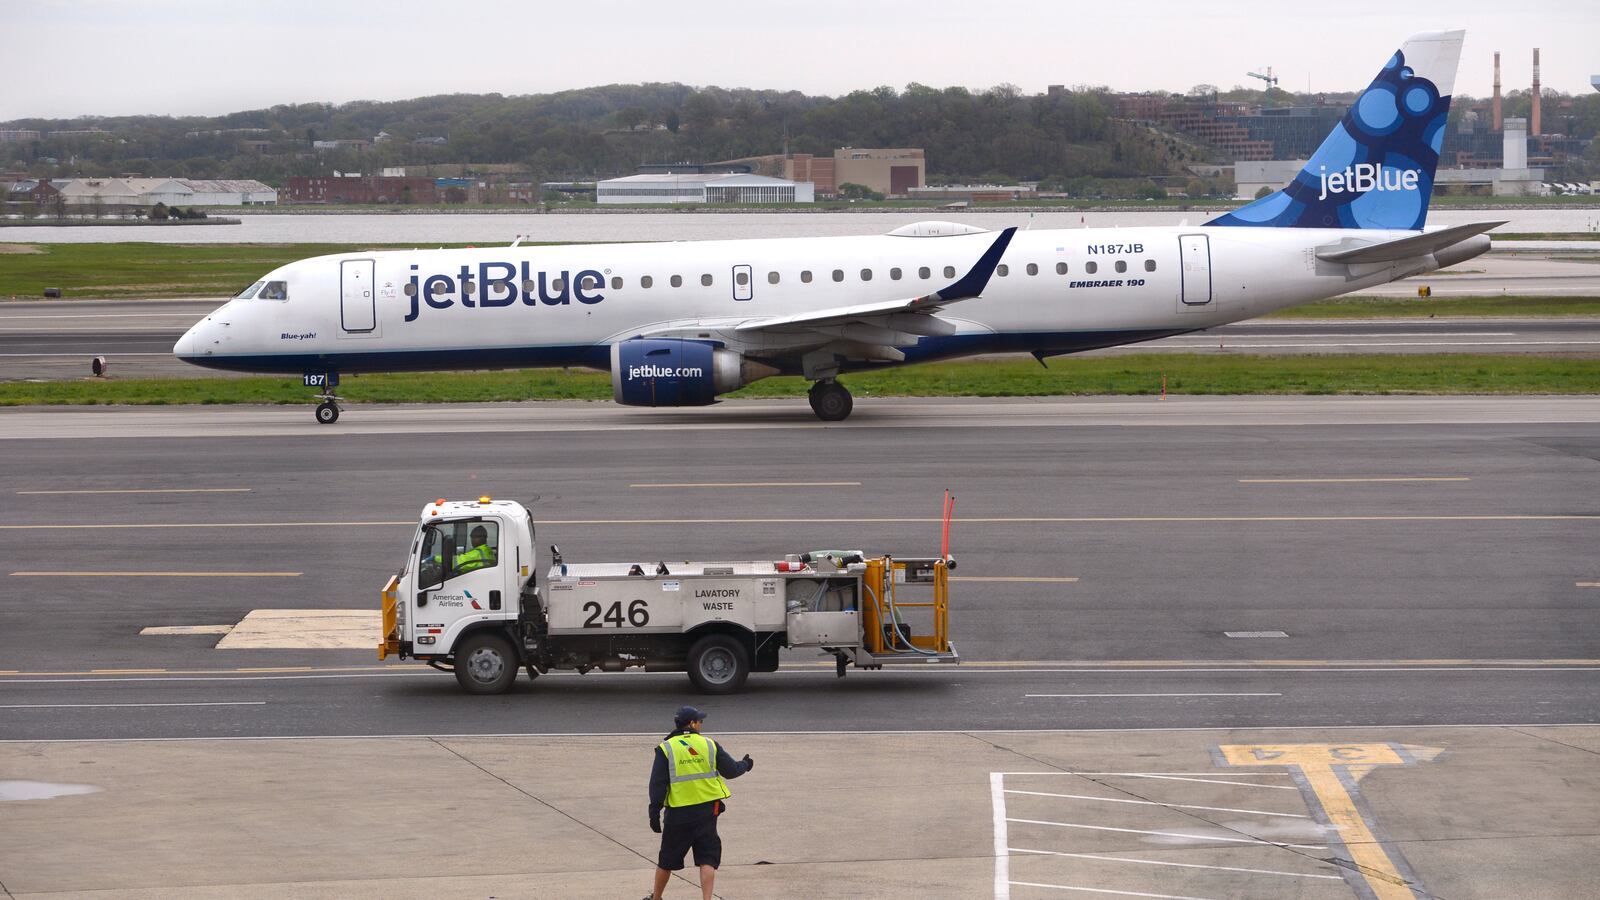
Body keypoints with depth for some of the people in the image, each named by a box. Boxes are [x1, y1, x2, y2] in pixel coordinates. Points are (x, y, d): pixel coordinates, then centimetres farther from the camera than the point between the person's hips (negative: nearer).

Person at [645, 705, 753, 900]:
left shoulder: (666, 749, -4)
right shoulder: (709, 745, 1)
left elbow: (658, 784, -8)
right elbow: (731, 770, 8)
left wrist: (654, 812, -6)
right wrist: (745, 765, 30)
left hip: (678, 814, 0)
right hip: (706, 811, 1)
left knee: (667, 858, 14)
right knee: (707, 858, 3)